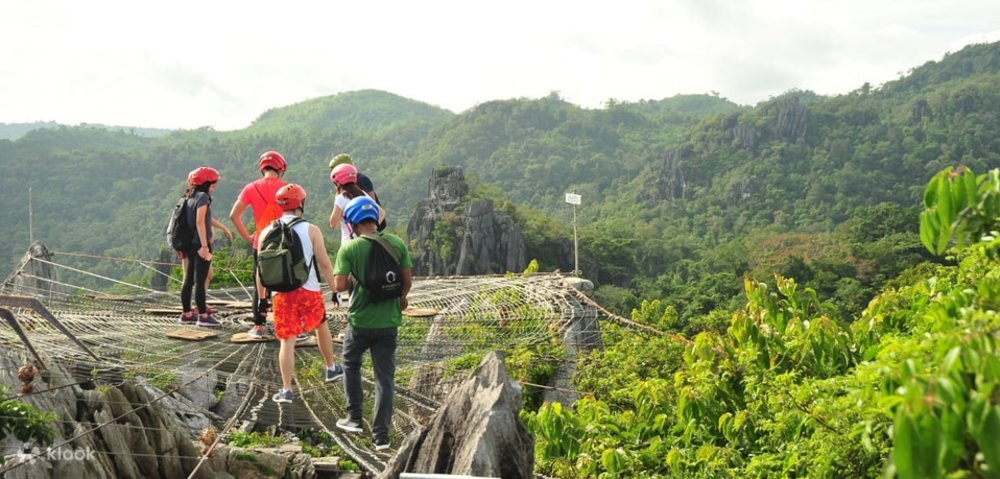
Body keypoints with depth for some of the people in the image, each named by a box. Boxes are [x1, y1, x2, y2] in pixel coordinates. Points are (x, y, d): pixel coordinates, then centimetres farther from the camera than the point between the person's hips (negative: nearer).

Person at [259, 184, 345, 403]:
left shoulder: (266, 232, 4)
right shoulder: (311, 230, -4)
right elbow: (324, 263, -6)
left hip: (281, 293, 1)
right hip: (309, 291, -1)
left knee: (287, 340, 4)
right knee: (321, 326, 24)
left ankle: (286, 390, 3)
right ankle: (331, 368, 39)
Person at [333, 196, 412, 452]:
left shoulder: (349, 248, -11)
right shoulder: (397, 243, -2)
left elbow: (339, 285, -15)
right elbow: (407, 280, 2)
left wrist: (353, 280, 7)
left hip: (360, 319, -2)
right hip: (389, 320, 2)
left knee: (351, 363, 24)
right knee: (385, 376, 7)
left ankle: (355, 418, 28)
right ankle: (381, 435, 5)